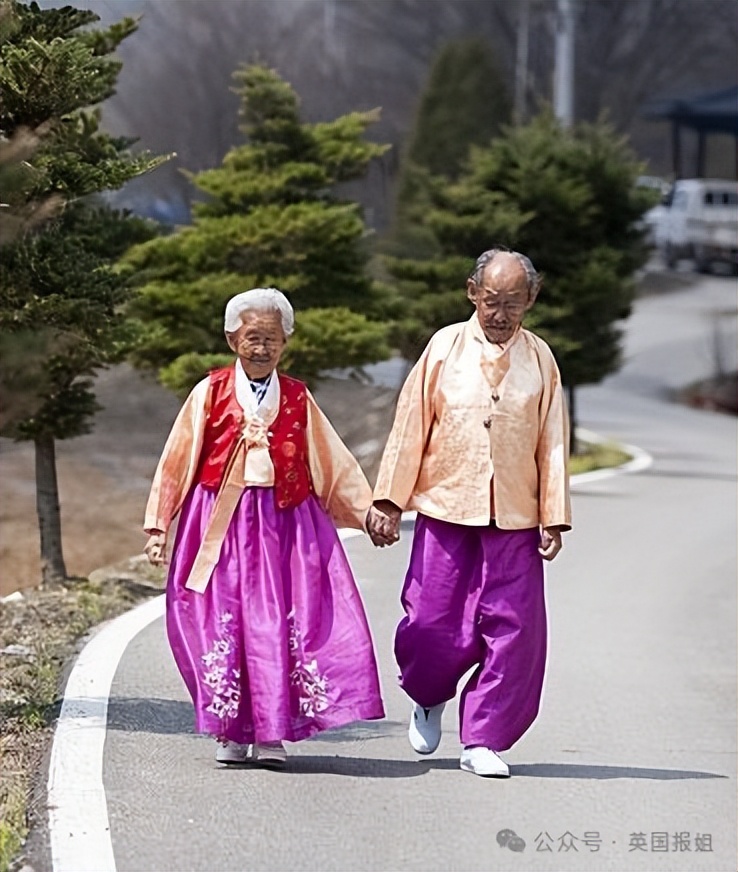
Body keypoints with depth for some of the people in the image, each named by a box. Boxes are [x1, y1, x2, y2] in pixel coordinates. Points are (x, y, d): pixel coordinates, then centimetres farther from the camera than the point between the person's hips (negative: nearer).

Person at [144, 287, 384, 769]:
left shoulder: (298, 400, 9)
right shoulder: (210, 393, 4)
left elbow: (333, 463, 15)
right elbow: (178, 460, 6)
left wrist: (367, 511, 12)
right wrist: (158, 525, 3)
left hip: (286, 524, 1)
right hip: (222, 522, -1)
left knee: (281, 623, -4)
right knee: (223, 621, -3)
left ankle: (272, 733, 2)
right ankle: (232, 731, 5)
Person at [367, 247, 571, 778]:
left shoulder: (540, 360, 6)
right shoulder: (445, 348, 2)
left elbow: (553, 443, 7)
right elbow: (410, 427, 4)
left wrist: (554, 519, 1)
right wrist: (389, 502, 0)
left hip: (514, 519, 1)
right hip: (445, 510, -1)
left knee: (512, 630, -4)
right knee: (433, 624, -2)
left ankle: (483, 740, 5)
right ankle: (428, 699, 29)